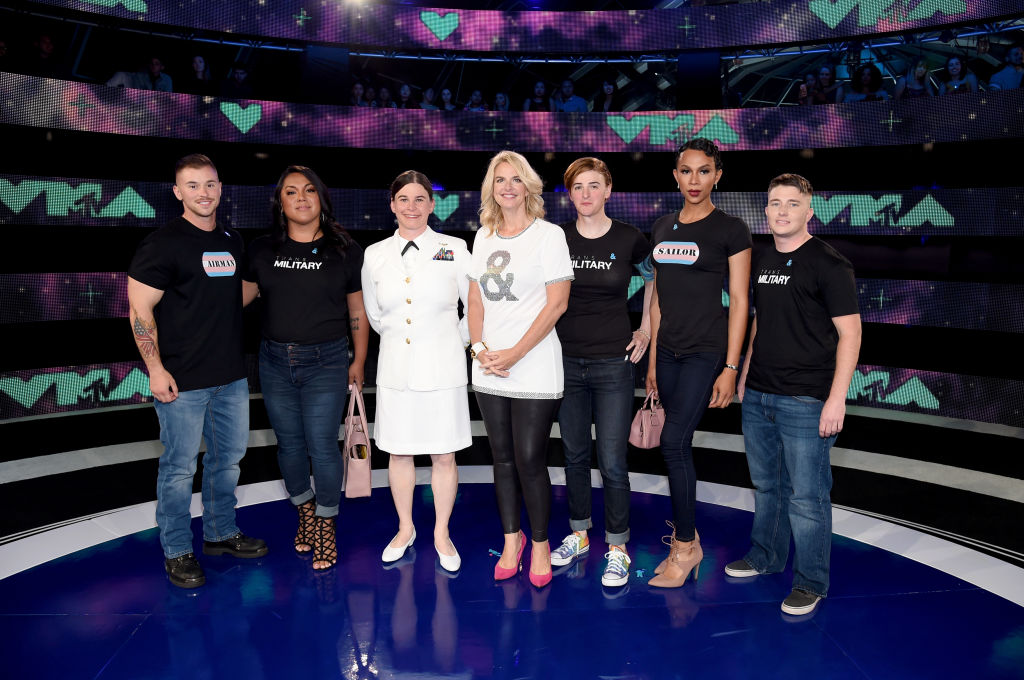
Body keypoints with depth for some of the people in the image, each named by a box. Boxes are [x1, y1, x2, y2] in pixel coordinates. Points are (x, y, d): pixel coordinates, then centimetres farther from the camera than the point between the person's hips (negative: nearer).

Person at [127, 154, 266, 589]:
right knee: (180, 466, 3)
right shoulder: (163, 243, -8)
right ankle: (177, 552, 20)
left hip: (231, 375, 7)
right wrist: (155, 369, -16)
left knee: (229, 456, 17)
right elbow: (140, 310, -10)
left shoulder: (232, 241, 12)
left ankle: (221, 533, 34)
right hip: (182, 381, -7)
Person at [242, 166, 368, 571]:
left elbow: (357, 311, 3)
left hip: (326, 363, -3)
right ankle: (305, 512, 35)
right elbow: (240, 295, 12)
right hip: (275, 362, 3)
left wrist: (359, 361, 3)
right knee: (289, 444, 13)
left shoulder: (344, 251, -1)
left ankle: (326, 526, 18)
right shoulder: (262, 250, 5)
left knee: (322, 446, -2)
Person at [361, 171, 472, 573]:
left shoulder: (454, 250, -3)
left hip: (441, 368, -2)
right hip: (395, 367, 2)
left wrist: (452, 342, 9)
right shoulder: (375, 255, 3)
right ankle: (405, 528, 32)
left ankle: (442, 533, 26)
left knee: (444, 455, 6)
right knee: (398, 452, 12)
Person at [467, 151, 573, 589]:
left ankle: (540, 545, 20)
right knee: (503, 459, 12)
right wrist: (478, 347, -3)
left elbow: (557, 303, -10)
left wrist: (514, 354, -14)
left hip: (534, 369, -5)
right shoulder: (483, 236, 12)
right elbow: (476, 298, 13)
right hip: (488, 371, 5)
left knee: (530, 460, -1)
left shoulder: (548, 235, -4)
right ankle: (511, 540, 29)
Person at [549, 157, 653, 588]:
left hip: (613, 362, -2)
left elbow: (655, 279, 14)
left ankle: (617, 549, 15)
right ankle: (578, 535, 31)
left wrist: (646, 329, 9)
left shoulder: (629, 240, -4)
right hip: (566, 361, 2)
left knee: (612, 462, -1)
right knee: (574, 454, 14)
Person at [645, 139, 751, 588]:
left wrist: (730, 368, -12)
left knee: (673, 441, -11)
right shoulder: (662, 229, 11)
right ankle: (686, 539, 24)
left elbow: (739, 301, -7)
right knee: (680, 446, 10)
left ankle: (685, 545, 6)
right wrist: (653, 358, 12)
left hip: (707, 351, -6)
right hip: (669, 351, 6)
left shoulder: (731, 230, -5)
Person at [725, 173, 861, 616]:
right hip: (758, 397, 7)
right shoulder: (762, 263, 12)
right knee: (766, 486, 19)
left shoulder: (829, 264, -9)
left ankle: (810, 582, 18)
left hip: (805, 401, -6)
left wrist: (837, 398, -17)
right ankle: (765, 557, 36)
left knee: (805, 496, 1)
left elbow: (849, 333, -11)